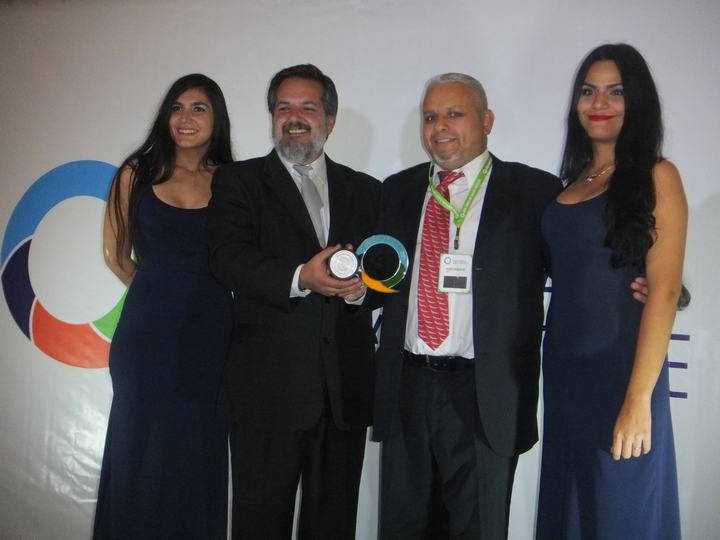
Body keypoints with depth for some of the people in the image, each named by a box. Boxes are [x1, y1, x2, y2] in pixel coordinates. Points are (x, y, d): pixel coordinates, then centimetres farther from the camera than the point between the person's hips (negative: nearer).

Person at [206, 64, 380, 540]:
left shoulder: (365, 191, 14)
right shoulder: (238, 181, 5)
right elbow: (229, 259, -10)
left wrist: (363, 284, -15)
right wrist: (300, 278, -25)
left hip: (347, 387, 3)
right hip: (268, 385, -2)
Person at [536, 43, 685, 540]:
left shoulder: (656, 177, -6)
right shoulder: (571, 182, 12)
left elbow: (664, 289, -13)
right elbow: (565, 277, 10)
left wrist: (639, 398, -19)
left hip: (621, 368, -6)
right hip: (563, 369, 6)